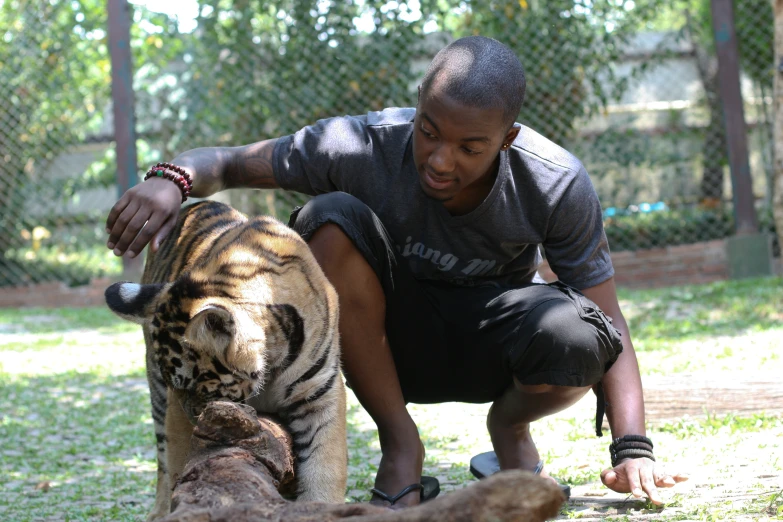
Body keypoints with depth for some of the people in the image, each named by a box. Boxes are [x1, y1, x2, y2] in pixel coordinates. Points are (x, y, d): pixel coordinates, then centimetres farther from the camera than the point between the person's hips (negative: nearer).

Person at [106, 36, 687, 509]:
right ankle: (400, 440, -15)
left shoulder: (557, 185, -23)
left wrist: (633, 448, -30)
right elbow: (223, 163, -16)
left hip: (489, 351, 0)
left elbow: (608, 324, -17)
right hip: (387, 345, 0)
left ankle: (509, 426, 3)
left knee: (575, 339, -36)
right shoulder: (365, 147, -25)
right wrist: (171, 181, -41)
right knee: (332, 217, -31)